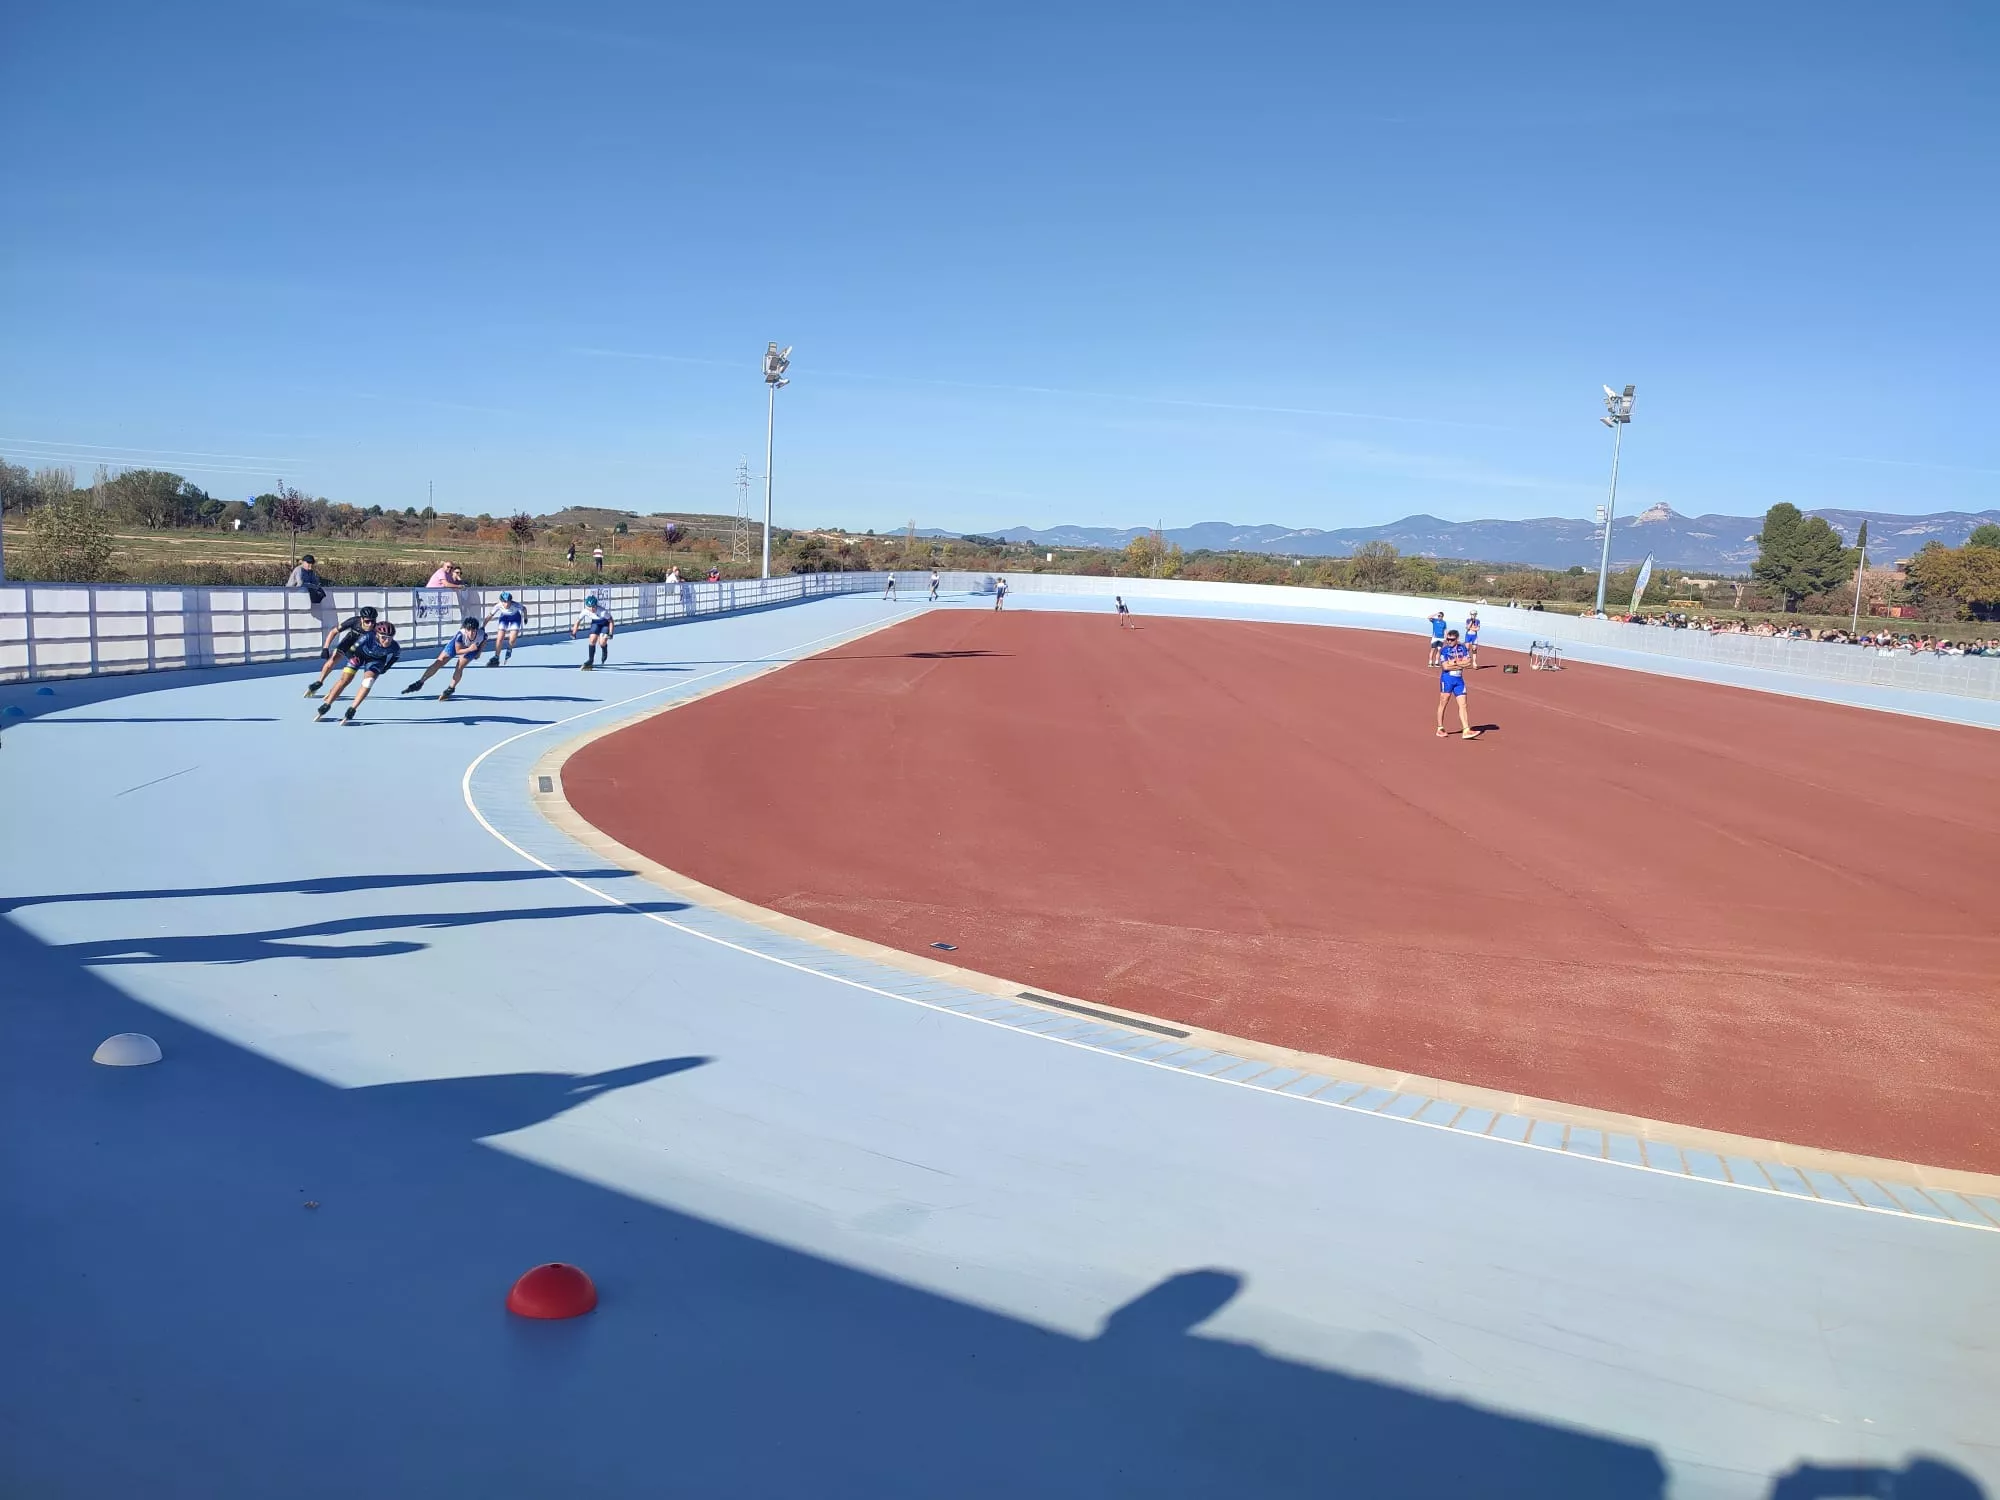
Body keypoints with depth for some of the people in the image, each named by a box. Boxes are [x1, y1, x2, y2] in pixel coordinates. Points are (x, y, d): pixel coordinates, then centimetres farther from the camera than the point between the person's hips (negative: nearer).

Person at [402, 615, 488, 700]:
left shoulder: (482, 634, -38)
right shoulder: (461, 634, -41)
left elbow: (484, 641, -11)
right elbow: (457, 651, -29)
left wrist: (478, 653, -14)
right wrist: (469, 649, -44)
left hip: (472, 648, 0)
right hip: (458, 645, 0)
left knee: (459, 667, -19)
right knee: (438, 663, 1)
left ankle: (450, 689, 3)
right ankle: (419, 683, 14)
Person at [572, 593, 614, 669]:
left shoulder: (603, 611, -38)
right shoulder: (585, 611, -26)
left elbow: (611, 621, -25)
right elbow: (578, 621, -12)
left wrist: (610, 633, -29)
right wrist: (573, 633, -15)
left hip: (605, 623, -4)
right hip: (595, 623, 4)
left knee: (602, 642, -18)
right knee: (592, 640, -11)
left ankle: (605, 653, 18)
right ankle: (590, 660, 3)